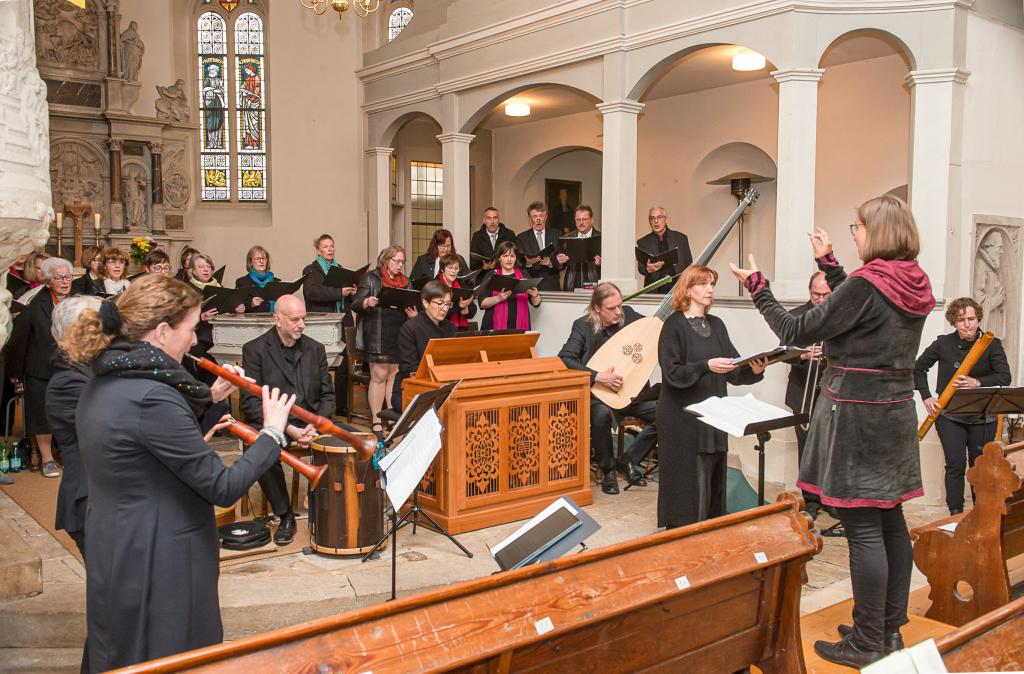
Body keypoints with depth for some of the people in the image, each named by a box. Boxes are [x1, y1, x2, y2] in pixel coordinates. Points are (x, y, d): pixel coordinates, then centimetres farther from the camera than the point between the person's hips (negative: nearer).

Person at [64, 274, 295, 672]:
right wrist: (272, 433, -11)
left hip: (113, 555, 9)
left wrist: (207, 398, 10)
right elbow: (223, 488, -23)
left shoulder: (104, 383, 2)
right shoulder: (151, 396, -27)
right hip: (159, 567, -9)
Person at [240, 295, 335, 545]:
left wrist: (316, 424, -10)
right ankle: (285, 516, -15)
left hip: (311, 420, 4)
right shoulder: (255, 349, -3)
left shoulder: (315, 349, 11)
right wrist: (287, 429, -21)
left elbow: (327, 394, 11)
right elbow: (250, 402, -10)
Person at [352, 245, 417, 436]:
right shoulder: (370, 278, 2)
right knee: (379, 376, -5)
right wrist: (367, 302, -25)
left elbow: (410, 305, 24)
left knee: (395, 376, 5)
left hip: (400, 336, 5)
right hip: (378, 336, -5)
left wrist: (413, 313, 1)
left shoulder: (405, 281, 18)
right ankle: (376, 422, 1)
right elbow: (356, 304, -3)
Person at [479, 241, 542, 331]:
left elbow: (536, 303, 9)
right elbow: (482, 303, -6)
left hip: (520, 326, 2)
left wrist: (535, 295, -12)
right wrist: (498, 298, -22)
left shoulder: (524, 275, 10)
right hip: (495, 328, -2)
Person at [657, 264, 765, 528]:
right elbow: (672, 373, -14)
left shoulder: (716, 325, 12)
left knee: (713, 484, 9)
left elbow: (733, 371, 6)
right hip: (683, 421, -6)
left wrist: (754, 370, -14)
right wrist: (706, 366, -27)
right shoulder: (674, 325, -6)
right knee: (690, 485, -5)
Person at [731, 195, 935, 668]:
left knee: (863, 528, -3)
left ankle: (867, 644, 5)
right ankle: (890, 630, 24)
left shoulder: (865, 285, -16)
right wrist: (830, 264, 32)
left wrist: (757, 287, -3)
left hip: (857, 416, -9)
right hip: (896, 413, 9)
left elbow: (798, 332, -13)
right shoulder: (914, 286, 8)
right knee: (890, 521, 13)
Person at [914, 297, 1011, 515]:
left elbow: (1005, 377, -12)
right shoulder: (943, 343, -1)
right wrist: (926, 397, 0)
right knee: (955, 464, -5)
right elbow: (919, 368, 10)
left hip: (982, 417, 1)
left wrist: (977, 383, -28)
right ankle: (955, 514, 6)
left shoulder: (992, 344, -2)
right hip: (949, 415, -1)